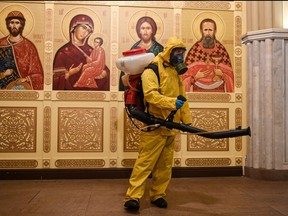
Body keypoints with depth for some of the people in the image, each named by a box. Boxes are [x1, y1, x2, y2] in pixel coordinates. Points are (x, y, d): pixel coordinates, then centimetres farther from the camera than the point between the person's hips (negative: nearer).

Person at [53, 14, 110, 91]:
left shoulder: (91, 51, 9)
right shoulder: (63, 52, 0)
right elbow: (56, 81, -3)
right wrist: (68, 74, -19)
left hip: (90, 89, 3)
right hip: (71, 89, -3)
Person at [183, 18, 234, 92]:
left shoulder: (221, 49, 2)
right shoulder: (195, 49, -1)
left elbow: (228, 72, 7)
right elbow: (187, 72, 2)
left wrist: (222, 74, -11)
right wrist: (195, 76, -14)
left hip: (218, 90, 1)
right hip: (198, 90, -1)